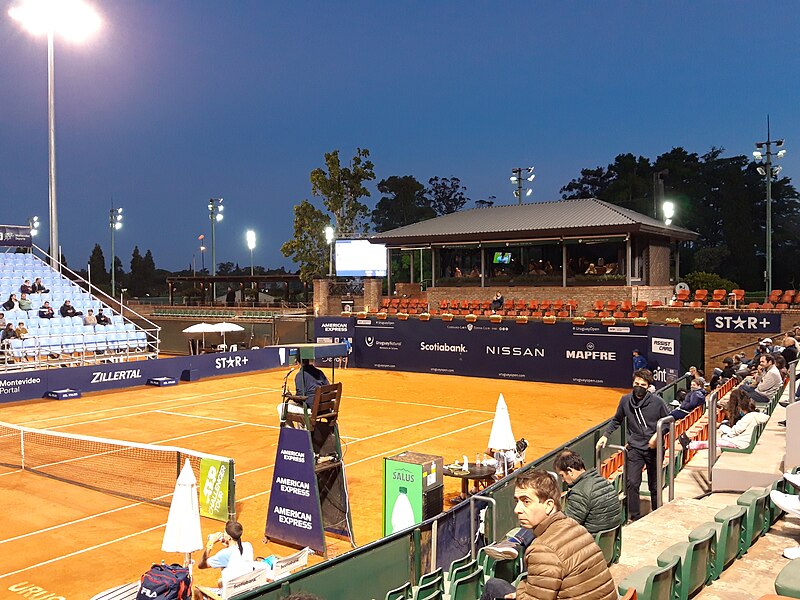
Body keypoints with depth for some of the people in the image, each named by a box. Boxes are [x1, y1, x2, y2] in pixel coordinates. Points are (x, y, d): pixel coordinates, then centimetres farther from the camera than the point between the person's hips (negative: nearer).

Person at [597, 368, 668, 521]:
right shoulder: (626, 400, -4)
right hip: (635, 448, 1)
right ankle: (635, 518, 4)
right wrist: (605, 435, 2)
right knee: (631, 483, -9)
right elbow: (616, 420, 11)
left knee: (654, 486, 12)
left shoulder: (657, 401, -11)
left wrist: (657, 434, -14)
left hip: (654, 449, -1)